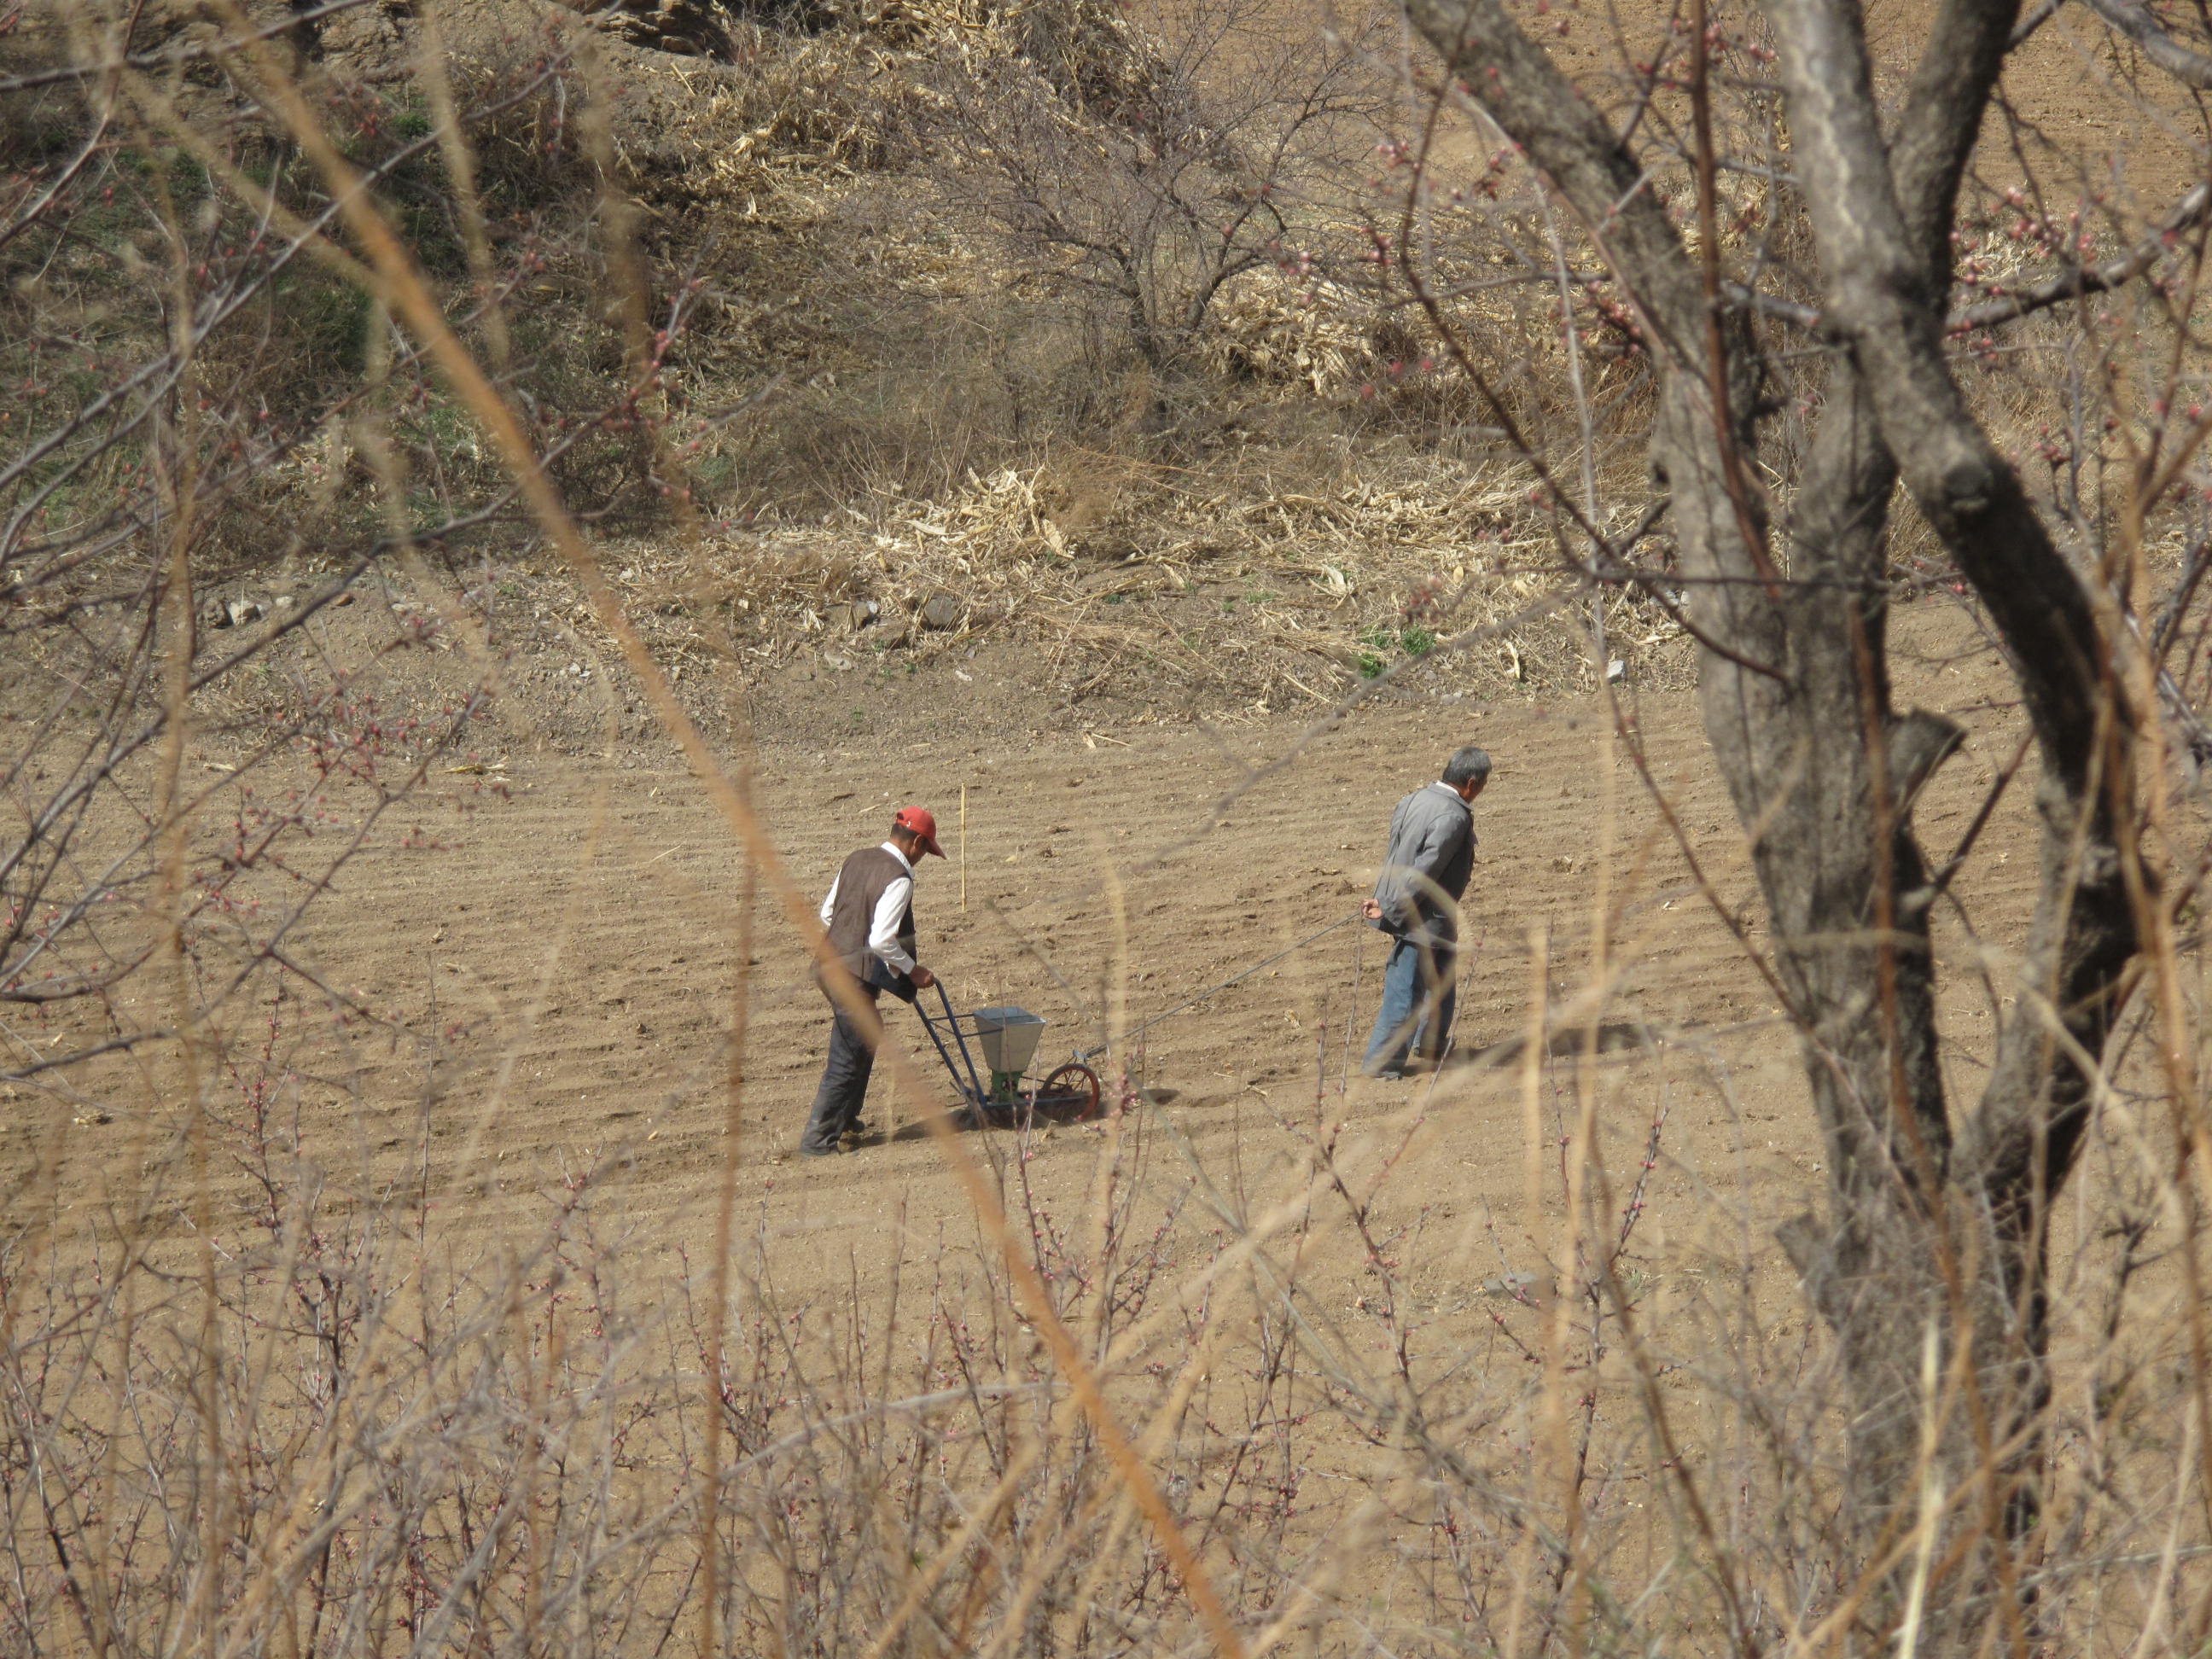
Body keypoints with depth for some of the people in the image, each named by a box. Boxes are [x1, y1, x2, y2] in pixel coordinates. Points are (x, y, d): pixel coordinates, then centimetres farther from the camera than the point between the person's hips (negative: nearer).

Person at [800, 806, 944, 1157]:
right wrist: (912, 970, -10)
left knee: (863, 1045, 25)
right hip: (857, 976, -9)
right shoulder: (899, 878, -18)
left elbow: (827, 913, 17)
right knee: (848, 1059, 0)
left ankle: (845, 1119, 38)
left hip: (831, 965, 9)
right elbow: (881, 940, -24)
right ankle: (818, 1138, 3)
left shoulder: (857, 860, 10)